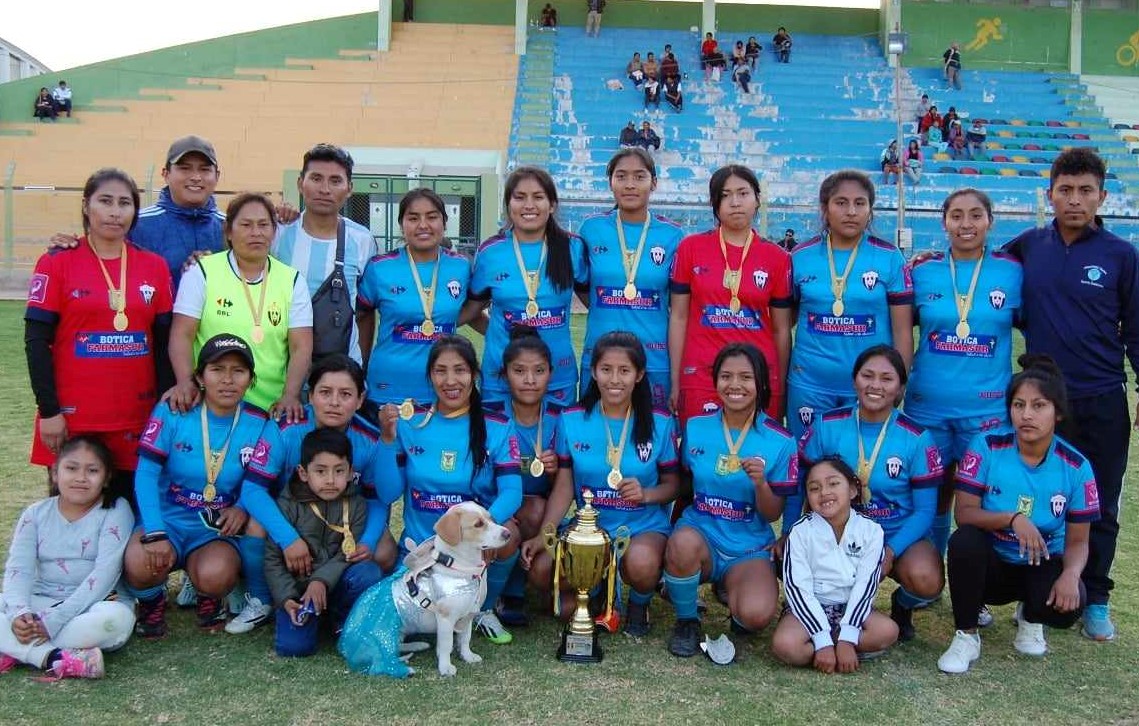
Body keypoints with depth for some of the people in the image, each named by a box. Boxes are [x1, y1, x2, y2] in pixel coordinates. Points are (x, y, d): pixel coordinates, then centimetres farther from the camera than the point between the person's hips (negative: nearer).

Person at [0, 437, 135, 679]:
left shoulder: (116, 511, -5)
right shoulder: (36, 514, 7)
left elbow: (105, 572, -15)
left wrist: (55, 619, -24)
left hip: (90, 605, -3)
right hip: (39, 604, 3)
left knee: (117, 617, -36)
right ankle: (55, 659, -34)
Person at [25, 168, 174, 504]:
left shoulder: (155, 266, 5)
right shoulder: (57, 262, -2)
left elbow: (164, 343, 7)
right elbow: (36, 341, -4)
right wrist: (49, 411, -9)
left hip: (137, 418, 2)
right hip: (72, 417, -2)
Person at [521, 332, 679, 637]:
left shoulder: (659, 424, -3)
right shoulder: (572, 420, 0)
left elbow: (672, 485, 3)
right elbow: (564, 487, 1)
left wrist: (646, 494, -19)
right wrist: (543, 535, -12)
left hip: (644, 526, -2)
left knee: (641, 563, -37)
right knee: (541, 569, -25)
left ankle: (639, 604, 4)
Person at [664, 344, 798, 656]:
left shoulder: (780, 441, -4)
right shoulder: (695, 427, 2)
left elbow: (773, 515, -1)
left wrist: (760, 483, -20)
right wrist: (674, 527, -1)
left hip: (750, 548, -1)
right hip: (701, 533, 1)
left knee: (755, 615, -30)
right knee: (683, 543, -37)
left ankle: (732, 592, 10)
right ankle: (686, 621, -7)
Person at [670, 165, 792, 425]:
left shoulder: (778, 257, 3)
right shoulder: (691, 247, 2)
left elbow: (781, 329, 7)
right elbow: (679, 317, 4)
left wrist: (782, 390, 6)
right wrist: (675, 383, 2)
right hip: (701, 379, 0)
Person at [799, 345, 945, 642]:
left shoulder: (916, 438, -7)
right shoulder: (827, 425, -4)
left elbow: (925, 509, -5)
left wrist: (890, 552, -19)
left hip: (899, 535, 0)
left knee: (926, 581, -33)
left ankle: (902, 605, 9)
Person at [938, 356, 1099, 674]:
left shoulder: (1076, 467, -10)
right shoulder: (987, 447, -14)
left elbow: (1078, 541, -6)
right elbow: (964, 513, -15)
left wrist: (1071, 574, -28)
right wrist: (1013, 519, -32)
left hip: (1042, 567, 1)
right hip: (990, 565, -1)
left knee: (1070, 603, -31)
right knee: (964, 540, -34)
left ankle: (1031, 617, 10)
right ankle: (966, 635, -13)